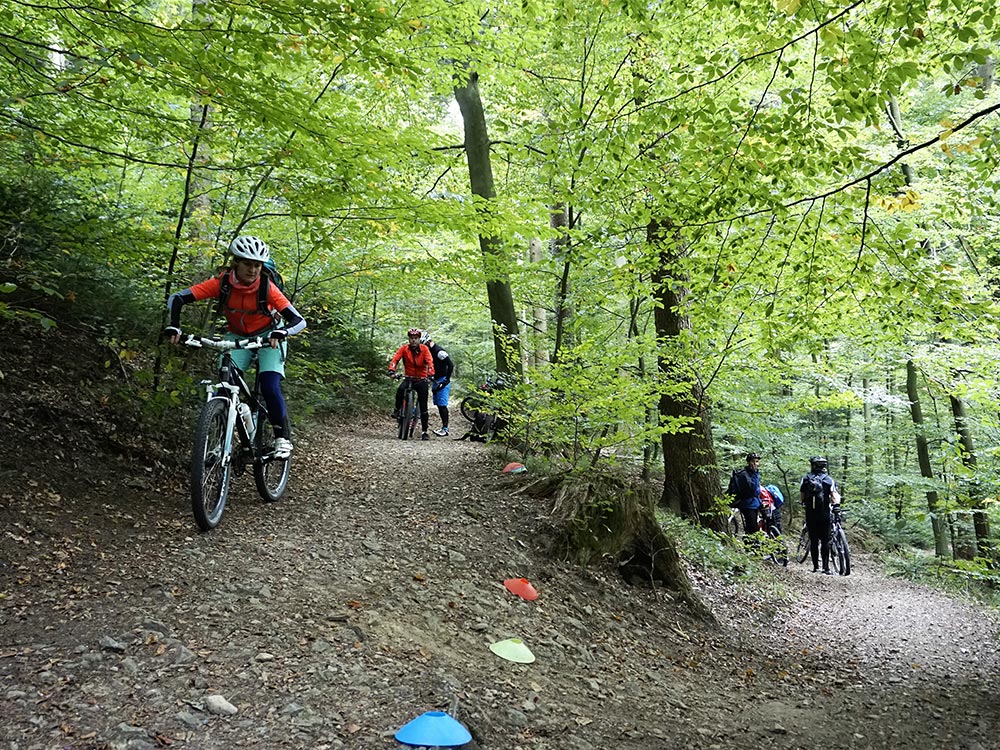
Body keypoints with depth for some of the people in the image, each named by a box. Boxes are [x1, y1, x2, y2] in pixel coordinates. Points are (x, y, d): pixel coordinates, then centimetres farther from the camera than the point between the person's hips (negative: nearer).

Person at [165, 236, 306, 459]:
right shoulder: (222, 283, -21)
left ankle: (282, 437, 0)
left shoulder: (268, 288, -25)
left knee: (270, 387, -19)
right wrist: (174, 326, -39)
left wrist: (281, 332, -50)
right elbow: (176, 298, -22)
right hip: (237, 337, 2)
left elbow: (299, 321, -29)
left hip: (268, 338, -2)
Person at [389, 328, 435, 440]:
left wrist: (430, 375, -37)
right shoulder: (404, 348, -6)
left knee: (423, 407, -2)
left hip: (422, 380, 0)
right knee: (400, 390, -33)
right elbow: (395, 359, -18)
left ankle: (424, 431, 6)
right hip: (409, 378, 1)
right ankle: (397, 410, -8)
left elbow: (430, 362, -21)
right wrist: (391, 370, -36)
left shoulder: (424, 349, -10)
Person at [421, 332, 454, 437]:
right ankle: (444, 427, 12)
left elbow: (451, 365, -22)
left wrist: (447, 380, -22)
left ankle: (445, 429, -10)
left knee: (442, 405, -11)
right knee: (439, 405, 8)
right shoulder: (428, 350, 10)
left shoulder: (439, 351, -18)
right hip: (435, 380, 9)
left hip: (442, 381, -9)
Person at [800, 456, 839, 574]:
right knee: (825, 541, 3)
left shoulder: (806, 479, 3)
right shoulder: (828, 479, -1)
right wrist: (838, 497, 14)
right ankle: (826, 567, 0)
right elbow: (834, 498, -8)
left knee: (813, 540, 7)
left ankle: (815, 567, 8)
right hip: (824, 514, -1)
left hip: (810, 514, 1)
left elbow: (801, 498, 3)